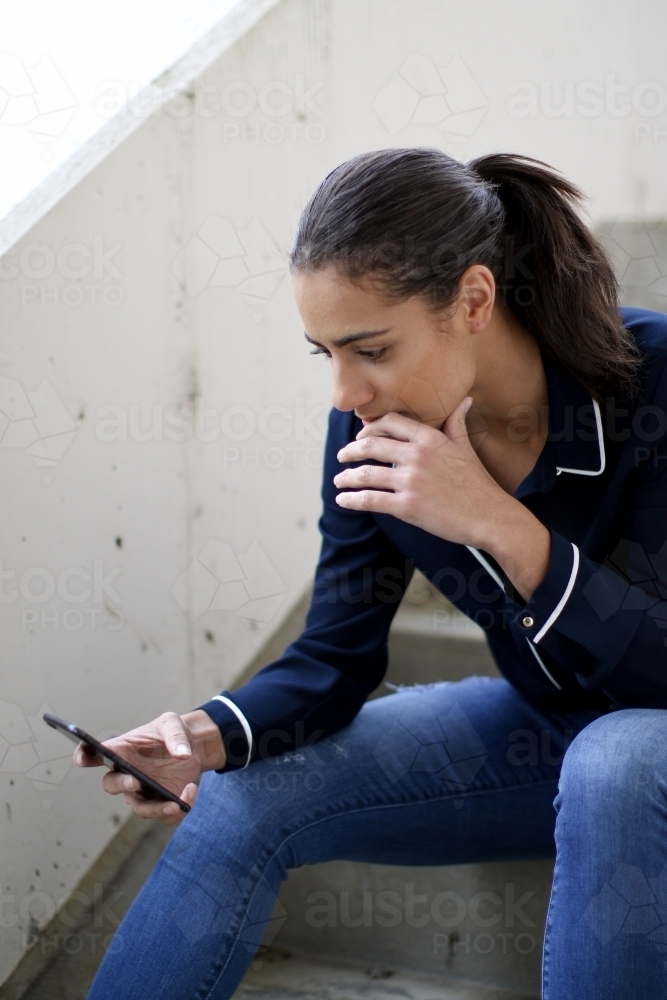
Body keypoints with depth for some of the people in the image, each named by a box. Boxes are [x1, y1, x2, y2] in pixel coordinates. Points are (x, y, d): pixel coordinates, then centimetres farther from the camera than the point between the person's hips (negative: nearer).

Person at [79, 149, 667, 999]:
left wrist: (499, 524, -36)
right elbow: (335, 658, -4)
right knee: (239, 799, -8)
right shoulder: (369, 431, -12)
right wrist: (211, 735, -24)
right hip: (540, 729, 4)